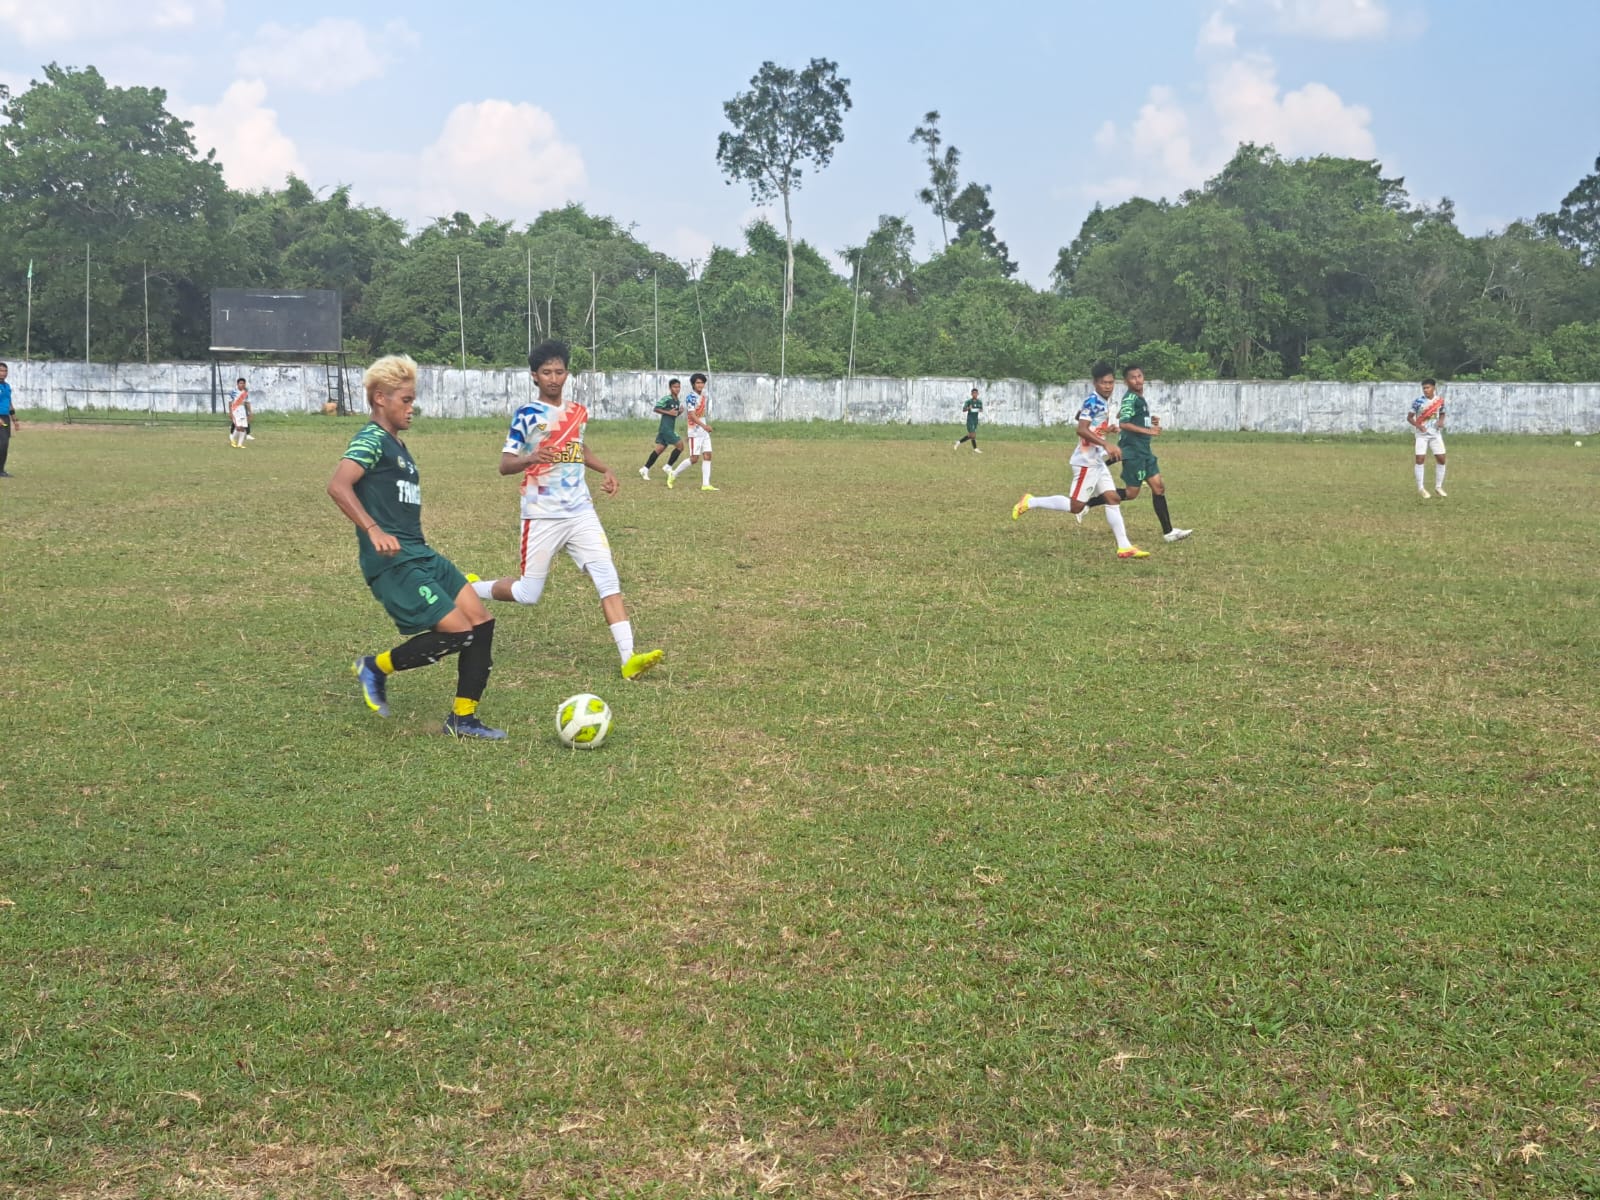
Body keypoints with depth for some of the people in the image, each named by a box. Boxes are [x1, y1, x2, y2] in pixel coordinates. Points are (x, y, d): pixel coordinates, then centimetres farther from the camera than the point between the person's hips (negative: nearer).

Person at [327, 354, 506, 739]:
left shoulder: (396, 444, 20)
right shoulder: (371, 439, -10)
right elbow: (338, 486, -25)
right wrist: (374, 531, -33)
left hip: (421, 555, 10)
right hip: (393, 562, -10)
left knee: (481, 623, 1)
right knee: (457, 631, -15)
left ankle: (463, 718, 9)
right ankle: (377, 667, 6)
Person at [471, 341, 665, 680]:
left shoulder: (578, 412, 10)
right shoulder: (527, 414, -8)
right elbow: (504, 465, -11)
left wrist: (605, 470, 16)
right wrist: (530, 459, -32)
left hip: (580, 512, 5)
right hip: (542, 517, -5)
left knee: (607, 578, -11)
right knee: (528, 595, 3)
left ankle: (629, 659, -16)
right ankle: (470, 591, 31)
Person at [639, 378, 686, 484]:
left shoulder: (677, 401, 15)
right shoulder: (667, 399, -11)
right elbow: (656, 409, -13)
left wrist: (680, 412, 4)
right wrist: (668, 412, -19)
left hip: (670, 428, 9)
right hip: (666, 427, -9)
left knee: (659, 449, 9)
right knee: (680, 445, -10)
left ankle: (645, 469, 12)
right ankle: (668, 467, -1)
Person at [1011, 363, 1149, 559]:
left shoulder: (1104, 401, 13)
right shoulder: (1093, 401, -17)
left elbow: (1080, 416, 28)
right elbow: (1082, 430, -26)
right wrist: (1106, 444, -32)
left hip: (1098, 461, 9)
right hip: (1087, 461, -9)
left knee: (1113, 499, 4)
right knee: (1075, 506, -6)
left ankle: (1124, 547, 3)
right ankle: (1030, 502, 5)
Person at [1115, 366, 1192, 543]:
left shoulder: (1139, 398, 14)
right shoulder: (1130, 399, -15)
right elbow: (1123, 423, -26)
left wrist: (1149, 420, 17)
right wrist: (1148, 430, -31)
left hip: (1144, 451, 9)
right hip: (1133, 452, -9)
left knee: (1158, 487, 5)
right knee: (1131, 493, -5)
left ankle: (1168, 532, 5)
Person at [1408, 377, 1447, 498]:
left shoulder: (1440, 400, 2)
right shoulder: (1418, 401, -9)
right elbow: (1409, 417, -6)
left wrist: (1441, 421, -5)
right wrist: (1418, 426, -22)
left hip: (1436, 434, 4)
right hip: (1422, 434, -4)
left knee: (1441, 459, 2)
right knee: (1420, 459, -10)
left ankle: (1438, 487, 16)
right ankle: (1420, 488, 0)